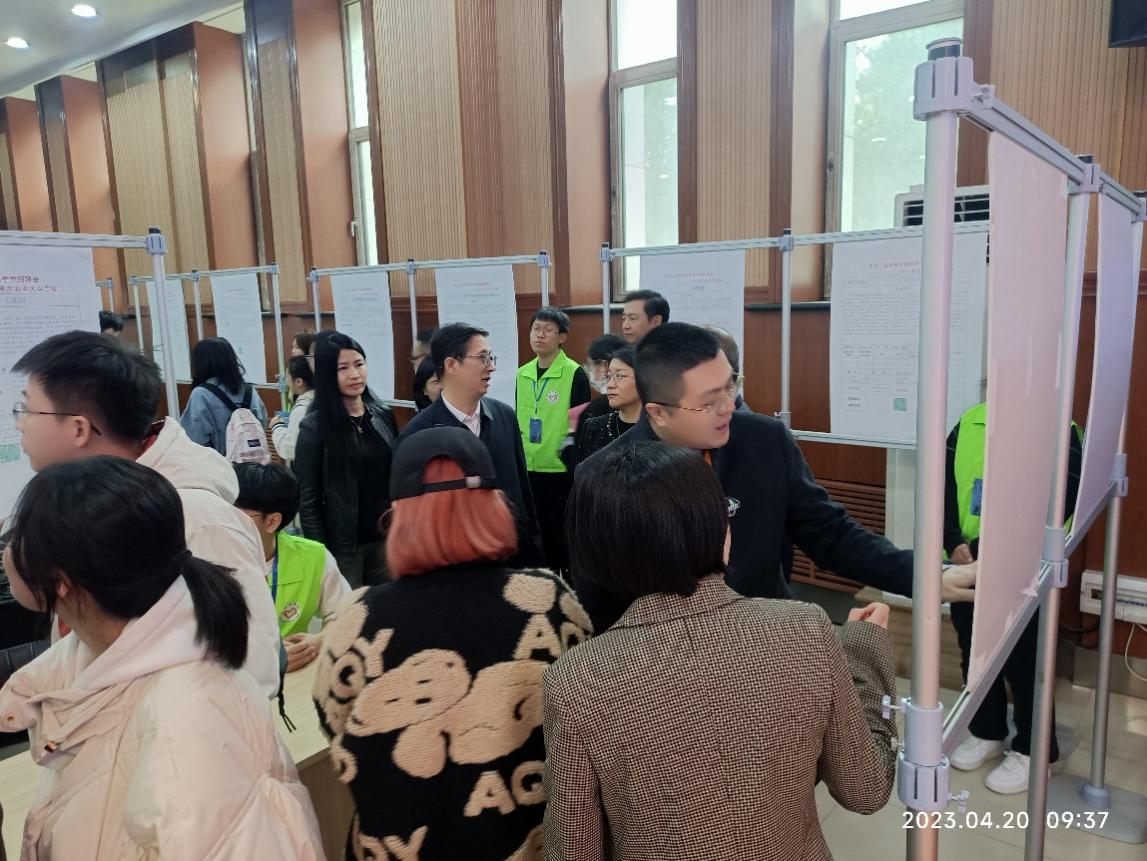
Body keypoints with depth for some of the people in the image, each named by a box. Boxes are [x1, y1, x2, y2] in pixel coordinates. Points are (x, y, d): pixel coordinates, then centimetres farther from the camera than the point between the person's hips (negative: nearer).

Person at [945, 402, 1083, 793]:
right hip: (967, 570, 5)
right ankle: (986, 732, 39)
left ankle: (1033, 749, 31)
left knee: (1023, 664, 9)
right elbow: (944, 486, 2)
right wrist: (954, 544, -12)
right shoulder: (969, 422, 3)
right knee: (974, 655, 18)